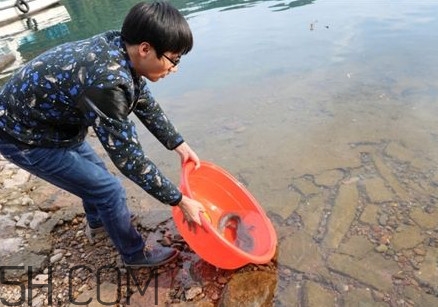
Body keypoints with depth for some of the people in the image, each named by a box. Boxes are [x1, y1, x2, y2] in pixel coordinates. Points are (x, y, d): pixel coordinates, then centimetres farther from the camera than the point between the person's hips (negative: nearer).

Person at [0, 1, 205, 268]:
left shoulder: (119, 49, -12)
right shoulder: (106, 82, -38)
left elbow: (147, 104, 2)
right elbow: (128, 157, -31)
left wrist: (180, 145, 5)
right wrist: (180, 200, -22)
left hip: (43, 119, 9)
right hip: (24, 138, -9)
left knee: (93, 170, 26)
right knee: (108, 189, -4)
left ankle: (98, 220, 54)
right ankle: (135, 255, 20)